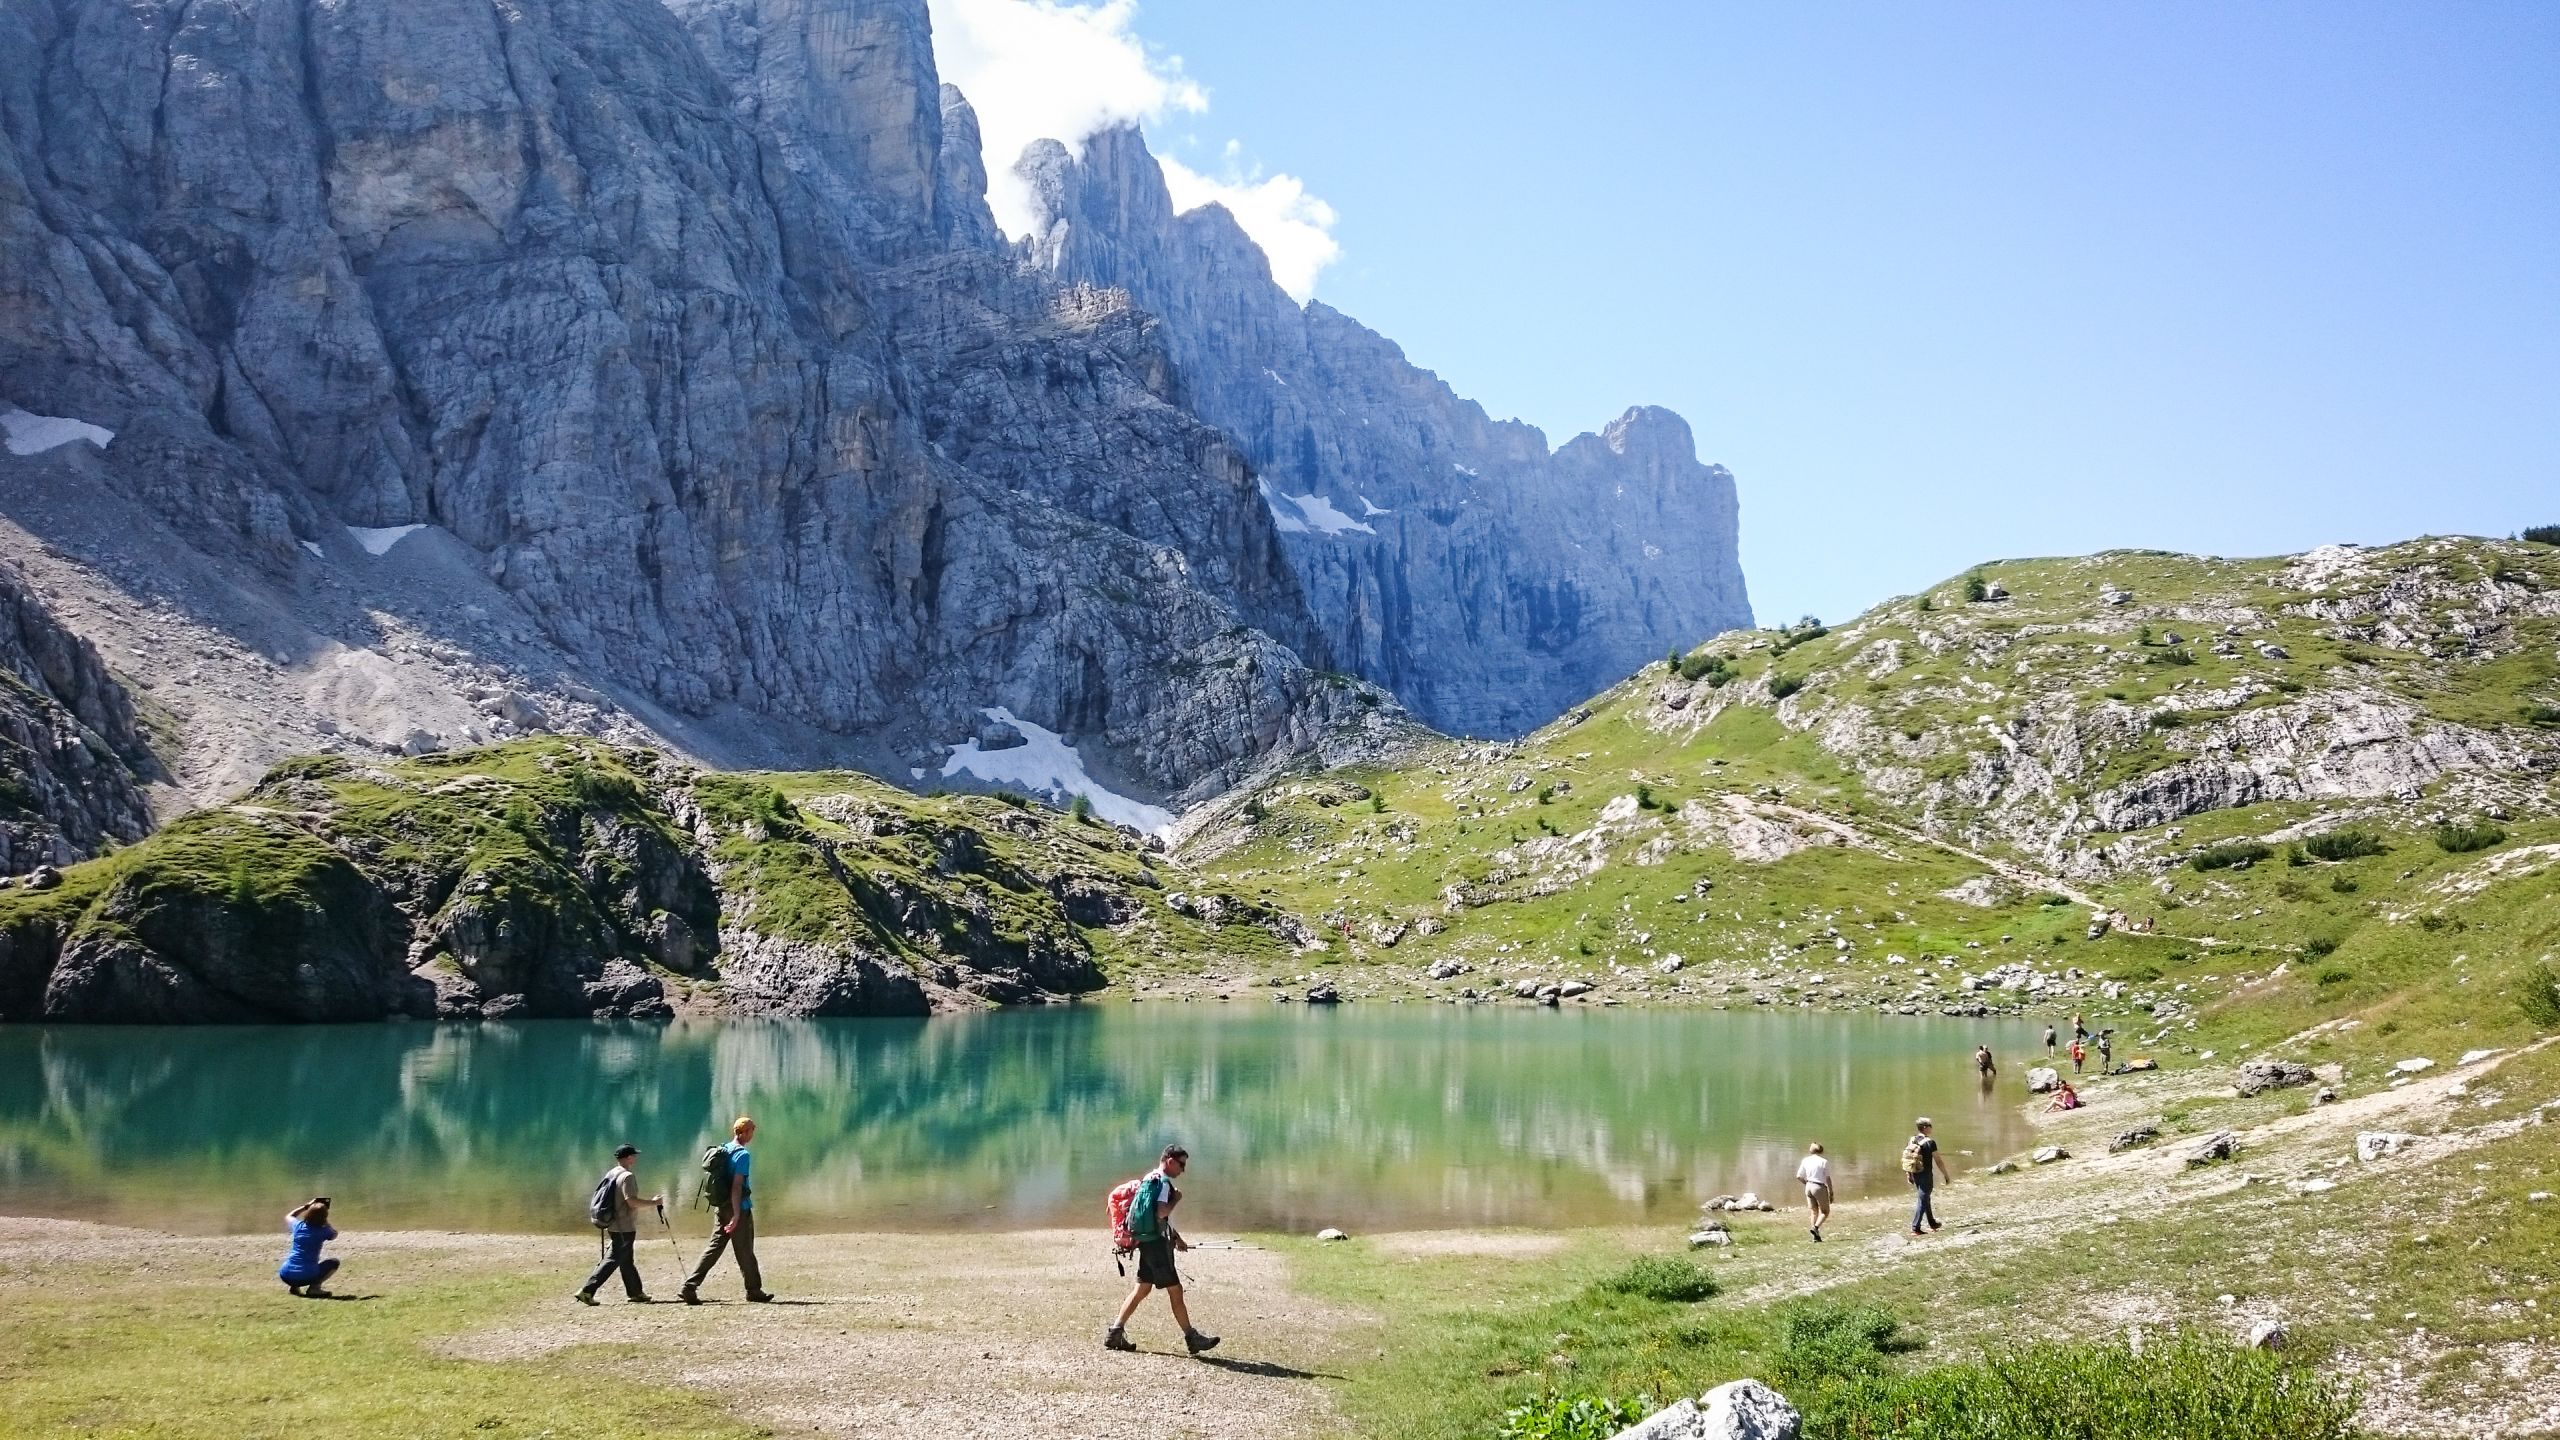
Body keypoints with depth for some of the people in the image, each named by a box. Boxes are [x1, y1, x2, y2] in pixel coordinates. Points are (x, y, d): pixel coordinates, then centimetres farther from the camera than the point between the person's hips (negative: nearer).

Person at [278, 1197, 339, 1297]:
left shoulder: (298, 1226, 3)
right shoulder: (323, 1231, -5)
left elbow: (288, 1216, 29)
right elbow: (334, 1234, 21)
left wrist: (306, 1206, 30)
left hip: (286, 1276, 5)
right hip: (307, 1277, -4)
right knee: (334, 1263, 19)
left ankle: (293, 1287, 12)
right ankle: (314, 1287, -2)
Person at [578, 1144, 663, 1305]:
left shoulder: (610, 1174, 11)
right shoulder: (627, 1176, -16)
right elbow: (632, 1201, -23)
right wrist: (653, 1202, -13)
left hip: (613, 1225, 10)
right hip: (624, 1227, -10)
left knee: (627, 1260, 15)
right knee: (613, 1259, -7)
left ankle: (636, 1292, 22)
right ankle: (587, 1291, -11)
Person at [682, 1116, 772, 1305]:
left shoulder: (722, 1150, 12)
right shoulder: (742, 1155, -14)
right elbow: (736, 1186, -21)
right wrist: (737, 1215, -23)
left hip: (720, 1207, 8)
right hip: (739, 1208, -8)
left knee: (714, 1247, 6)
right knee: (745, 1252, 4)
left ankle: (689, 1287, -4)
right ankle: (754, 1290, 15)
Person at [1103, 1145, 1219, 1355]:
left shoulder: (1149, 1179, 18)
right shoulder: (1163, 1182, -14)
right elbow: (1161, 1213, -26)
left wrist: (1176, 1237, 27)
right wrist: (1176, 1199, -9)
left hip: (1146, 1241, 10)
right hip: (1156, 1243, -10)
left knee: (1142, 1288, 12)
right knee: (1175, 1290, -3)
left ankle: (1115, 1332, 11)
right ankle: (1191, 1338, 3)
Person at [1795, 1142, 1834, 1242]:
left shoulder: (1805, 1160, 3)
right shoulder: (1824, 1161, -9)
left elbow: (1799, 1176, 3)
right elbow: (1828, 1179, -9)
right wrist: (1831, 1193, -1)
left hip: (1809, 1187, 5)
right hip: (1820, 1187, -5)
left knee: (1814, 1212, 15)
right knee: (1825, 1212, 8)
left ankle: (1816, 1237, 11)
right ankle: (1816, 1227, -17)